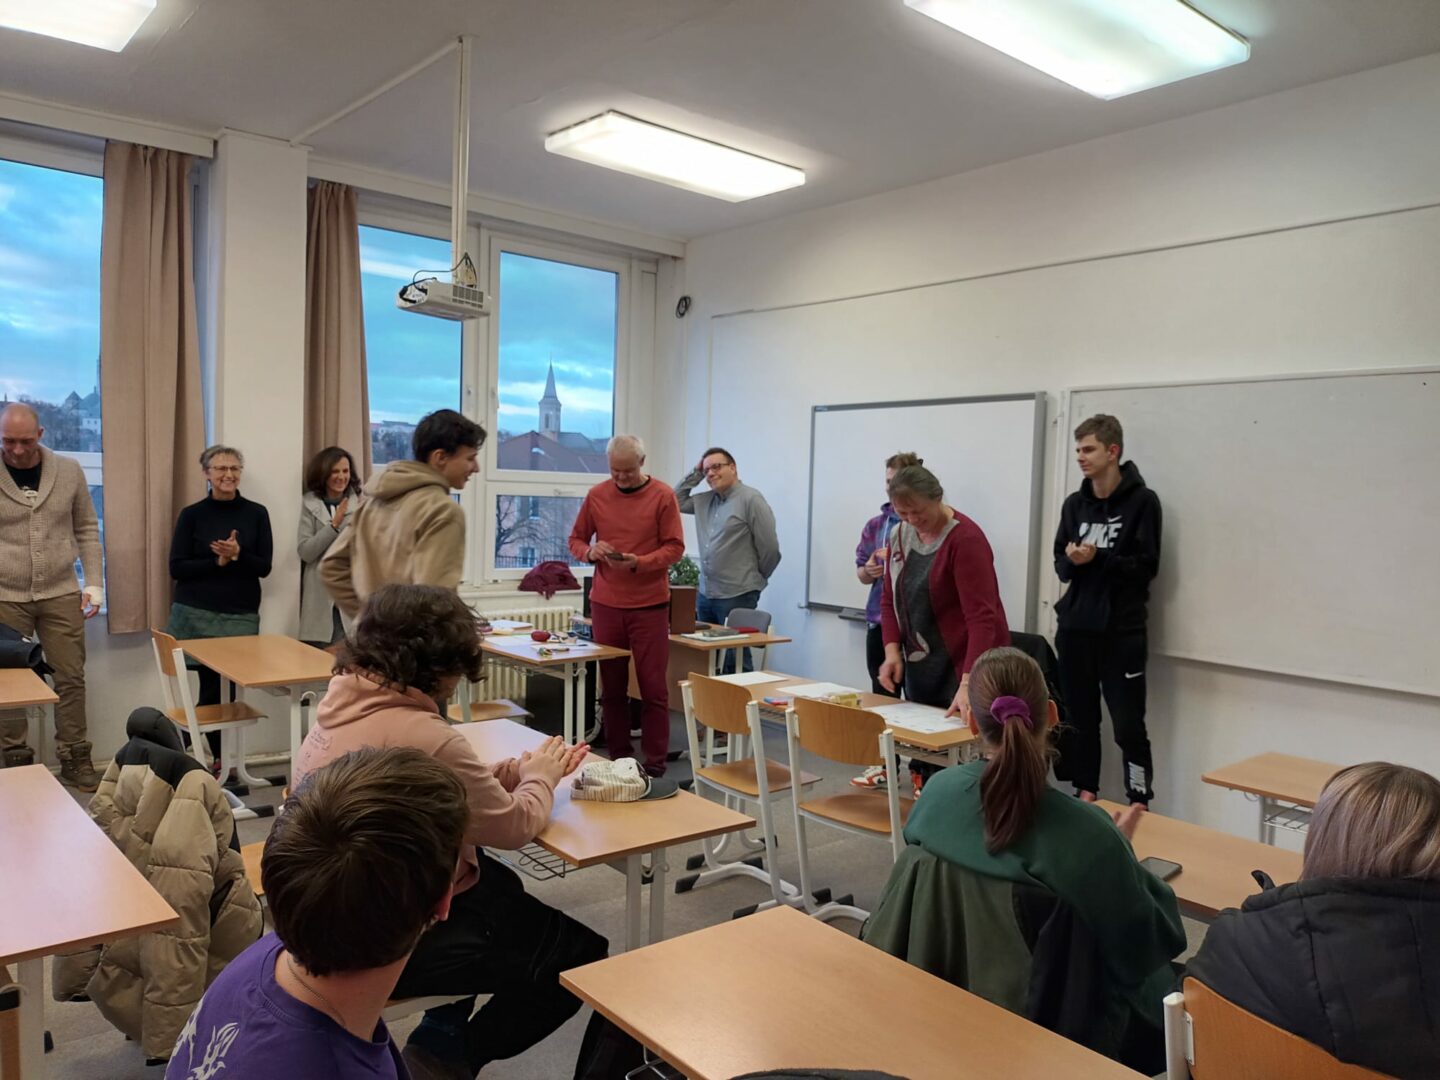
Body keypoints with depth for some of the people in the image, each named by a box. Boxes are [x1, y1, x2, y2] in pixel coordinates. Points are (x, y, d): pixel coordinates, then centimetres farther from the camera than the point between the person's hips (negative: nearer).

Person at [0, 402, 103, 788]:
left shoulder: (68, 471, 1)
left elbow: (87, 529, 8)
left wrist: (94, 583, 2)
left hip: (61, 593, 1)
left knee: (71, 677, 5)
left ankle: (75, 760, 16)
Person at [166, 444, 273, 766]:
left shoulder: (256, 513, 4)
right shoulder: (192, 514, 3)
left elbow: (264, 566, 0)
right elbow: (177, 568, -2)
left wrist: (237, 554, -17)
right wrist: (217, 561, -14)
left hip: (241, 616, 1)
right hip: (194, 614, -1)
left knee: (228, 686, 1)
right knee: (212, 687, 0)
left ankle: (221, 760, 17)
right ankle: (221, 759, 14)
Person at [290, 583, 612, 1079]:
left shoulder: (343, 702, -2)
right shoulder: (424, 736, -30)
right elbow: (514, 826, -16)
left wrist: (517, 769, 2)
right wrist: (539, 777, 2)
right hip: (398, 939, -9)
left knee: (501, 884, 31)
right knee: (585, 956, 5)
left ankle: (441, 1032, 31)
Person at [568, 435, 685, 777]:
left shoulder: (663, 495, -3)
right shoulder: (596, 495, 5)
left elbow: (674, 547, -5)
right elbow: (576, 540, 12)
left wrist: (639, 563, -20)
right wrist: (590, 551, -11)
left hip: (650, 604, -3)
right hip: (605, 603, 3)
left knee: (653, 687, 0)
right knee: (611, 687, 8)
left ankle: (655, 765, 7)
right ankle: (618, 758, 19)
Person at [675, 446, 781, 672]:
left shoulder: (751, 499, -10)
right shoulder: (704, 500, 12)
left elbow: (769, 548, -10)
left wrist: (755, 579, 3)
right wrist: (695, 473, 10)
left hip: (737, 596, -7)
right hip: (705, 594, 8)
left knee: (735, 660, -2)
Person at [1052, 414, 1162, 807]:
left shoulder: (1142, 501, -4)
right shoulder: (1074, 503, 10)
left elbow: (1147, 566, -8)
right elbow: (1061, 565, 10)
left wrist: (1097, 558, -19)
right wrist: (1072, 560, -12)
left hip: (1122, 632, -4)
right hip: (1075, 628, 5)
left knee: (1129, 727, -2)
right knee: (1080, 720, 10)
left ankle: (1140, 807, 8)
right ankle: (1085, 795, 22)